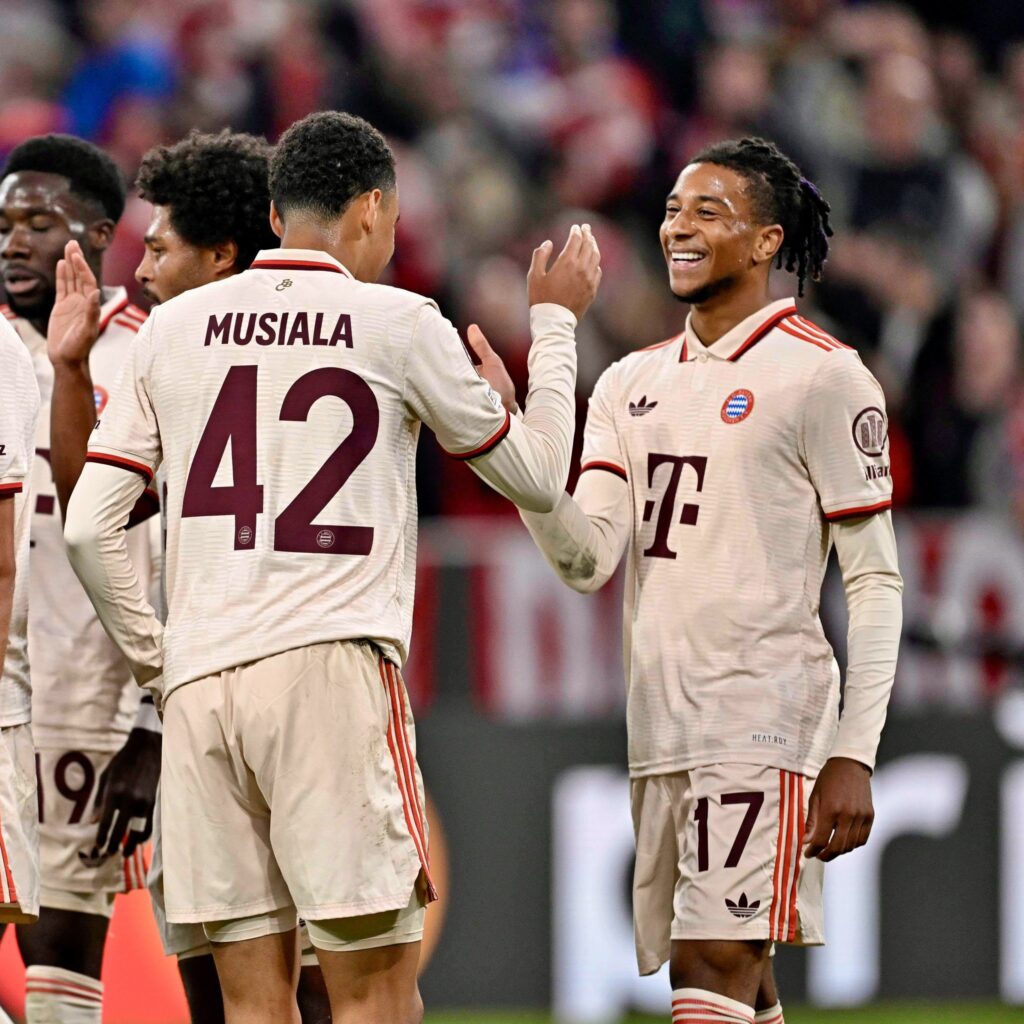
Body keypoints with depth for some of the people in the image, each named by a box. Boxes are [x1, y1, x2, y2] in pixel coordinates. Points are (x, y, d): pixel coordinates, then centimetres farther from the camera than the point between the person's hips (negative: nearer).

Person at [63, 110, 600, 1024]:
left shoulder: (174, 328, 12)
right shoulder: (398, 323, 2)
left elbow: (89, 526, 8)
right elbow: (537, 476, 14)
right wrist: (556, 324, 26)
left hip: (199, 679, 4)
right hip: (330, 672, -4)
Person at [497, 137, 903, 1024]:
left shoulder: (821, 376, -3)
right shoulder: (632, 383, 15)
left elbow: (876, 584, -5)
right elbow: (588, 560, 5)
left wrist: (854, 757, -13)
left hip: (765, 725, -7)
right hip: (662, 732, 7)